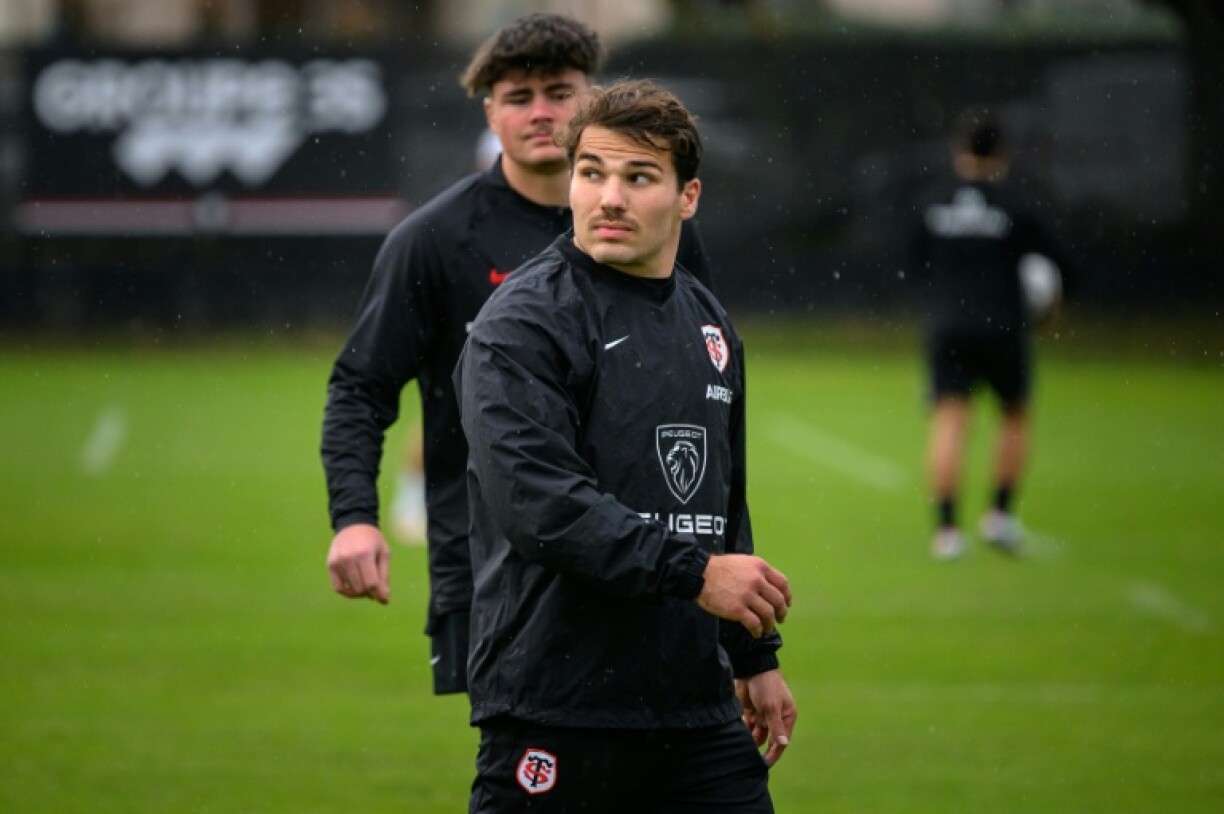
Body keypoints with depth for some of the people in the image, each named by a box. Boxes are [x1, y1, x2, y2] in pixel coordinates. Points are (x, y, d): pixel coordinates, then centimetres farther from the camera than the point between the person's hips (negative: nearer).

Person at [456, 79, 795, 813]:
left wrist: (756, 657, 26)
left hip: (697, 708, 7)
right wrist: (692, 573, -24)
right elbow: (539, 503, -21)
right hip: (558, 709, -7)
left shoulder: (710, 325, 16)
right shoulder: (523, 323, -9)